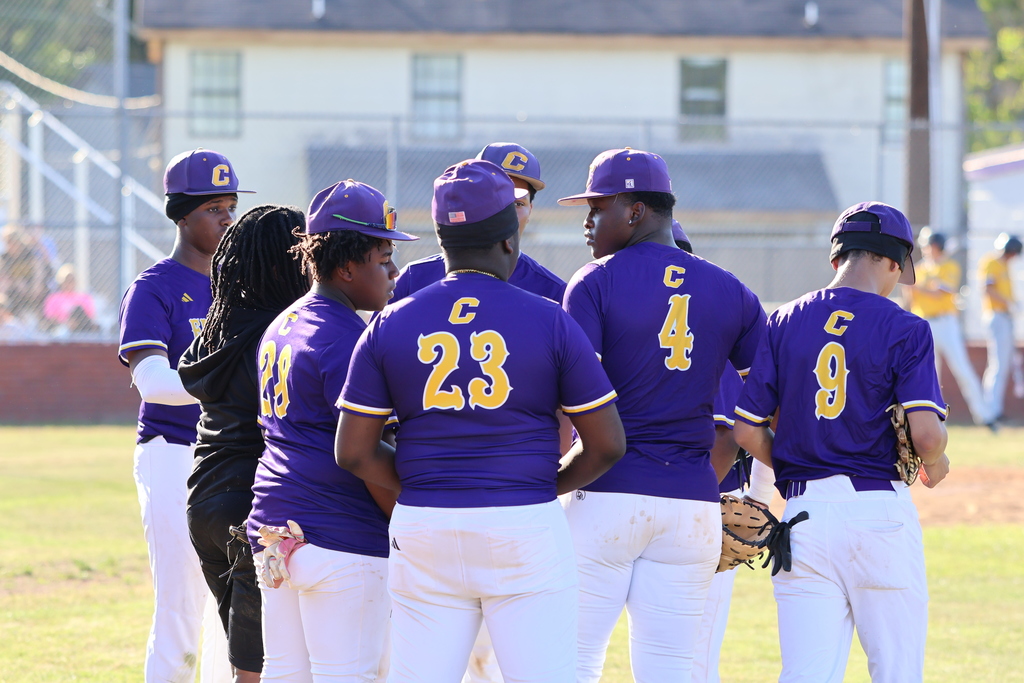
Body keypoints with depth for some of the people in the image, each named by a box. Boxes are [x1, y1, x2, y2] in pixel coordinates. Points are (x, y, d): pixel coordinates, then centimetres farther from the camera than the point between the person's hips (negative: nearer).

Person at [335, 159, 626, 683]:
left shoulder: (391, 325, 4)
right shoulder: (550, 322, -2)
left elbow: (353, 451, 2)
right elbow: (606, 444, 0)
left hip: (424, 528, 2)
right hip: (526, 531, -2)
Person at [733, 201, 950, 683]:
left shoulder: (783, 322, 7)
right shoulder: (904, 329, -3)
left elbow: (746, 431, 3)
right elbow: (925, 431, -14)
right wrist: (936, 461, 9)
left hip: (804, 516, 3)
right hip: (880, 511, -3)